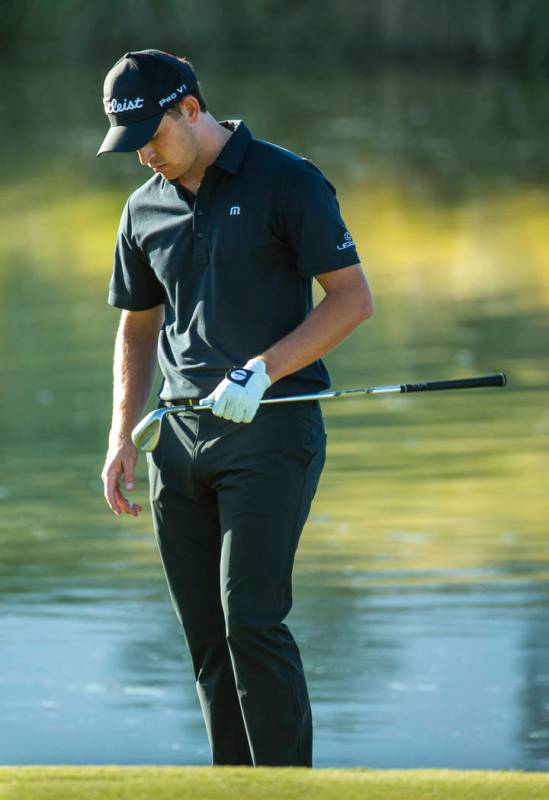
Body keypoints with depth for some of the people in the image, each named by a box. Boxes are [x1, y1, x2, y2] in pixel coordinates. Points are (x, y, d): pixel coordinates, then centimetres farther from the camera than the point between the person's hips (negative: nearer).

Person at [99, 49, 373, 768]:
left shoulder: (285, 182, -6)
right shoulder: (146, 209, 13)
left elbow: (353, 297, -7)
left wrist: (262, 370, -17)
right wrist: (123, 437, 13)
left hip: (270, 426, -6)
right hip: (179, 431, 6)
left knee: (250, 619, -15)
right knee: (207, 639, 4)